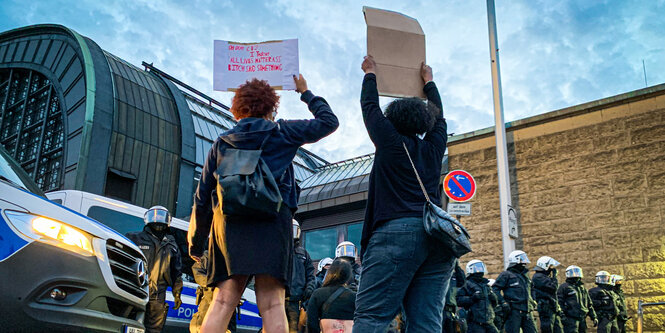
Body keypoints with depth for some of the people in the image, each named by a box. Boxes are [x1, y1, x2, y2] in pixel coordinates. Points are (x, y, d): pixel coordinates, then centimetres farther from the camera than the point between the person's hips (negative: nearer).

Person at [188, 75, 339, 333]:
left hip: (228, 224, 3)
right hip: (272, 221, -2)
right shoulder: (282, 132, 13)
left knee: (222, 302, 0)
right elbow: (329, 122, 21)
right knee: (272, 304, -7)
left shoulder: (221, 143, 19)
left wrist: (195, 242, 25)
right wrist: (306, 94, 35)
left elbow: (202, 198, 17)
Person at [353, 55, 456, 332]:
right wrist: (428, 81, 52)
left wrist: (370, 74, 37)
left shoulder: (391, 142, 7)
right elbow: (438, 116, 38)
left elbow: (370, 107, 21)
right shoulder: (433, 148, 19)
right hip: (439, 236, 6)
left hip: (397, 231, -6)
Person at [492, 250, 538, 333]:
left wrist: (532, 301, 20)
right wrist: (503, 302, -17)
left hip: (527, 311, 7)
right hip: (514, 310, -7)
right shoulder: (506, 275, -1)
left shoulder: (525, 276, 23)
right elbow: (495, 289, -8)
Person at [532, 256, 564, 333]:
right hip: (546, 309, -10)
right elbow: (554, 287, -21)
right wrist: (554, 275, -8)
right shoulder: (538, 277, -12)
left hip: (553, 309, 10)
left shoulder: (546, 277, 20)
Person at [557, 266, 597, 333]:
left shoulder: (583, 288, 21)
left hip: (582, 319, 7)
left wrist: (594, 317, 17)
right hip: (571, 319, -7)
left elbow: (589, 305, 24)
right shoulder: (564, 287, -2)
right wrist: (562, 317, -17)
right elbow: (559, 303, -8)